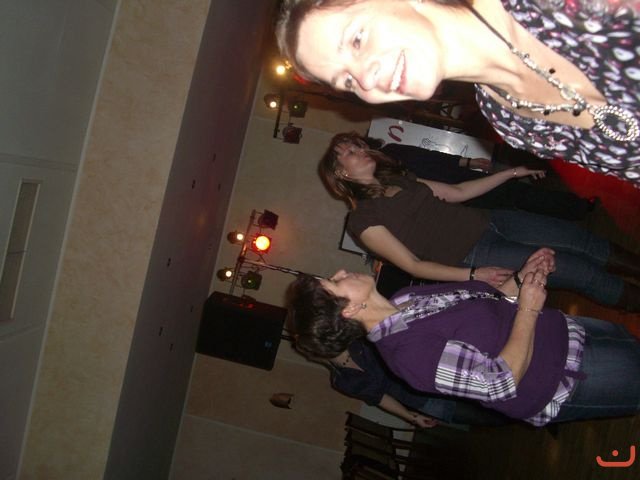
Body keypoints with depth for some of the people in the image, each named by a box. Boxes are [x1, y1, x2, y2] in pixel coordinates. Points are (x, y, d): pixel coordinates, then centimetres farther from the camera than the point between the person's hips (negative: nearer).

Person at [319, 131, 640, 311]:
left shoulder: (397, 179, 14)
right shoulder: (361, 219, -9)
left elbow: (457, 193, 20)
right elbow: (412, 265, -13)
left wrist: (510, 173, 18)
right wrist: (474, 275, -23)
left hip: (489, 223, 7)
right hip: (473, 255, -7)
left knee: (589, 244, -1)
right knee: (582, 270, -9)